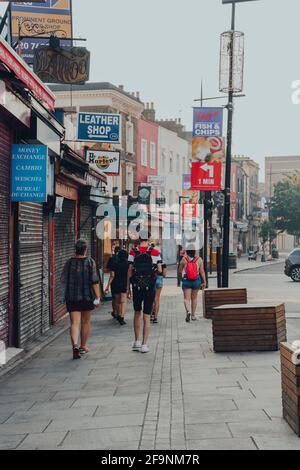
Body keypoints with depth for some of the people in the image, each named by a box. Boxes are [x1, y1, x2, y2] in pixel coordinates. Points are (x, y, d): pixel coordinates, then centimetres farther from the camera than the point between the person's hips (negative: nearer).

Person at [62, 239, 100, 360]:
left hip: (71, 297, 1)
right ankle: (83, 346, 25)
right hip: (87, 296, 0)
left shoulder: (69, 262, -2)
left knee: (75, 322, -2)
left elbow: (63, 280, 4)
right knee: (86, 322, 15)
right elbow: (94, 281, -11)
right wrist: (97, 297, -8)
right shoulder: (90, 262, -7)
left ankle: (75, 345, -22)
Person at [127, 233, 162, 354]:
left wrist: (128, 288, 5)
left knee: (137, 313, 18)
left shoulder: (133, 252, -3)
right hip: (150, 287, -1)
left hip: (136, 286, 1)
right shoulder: (155, 252, -5)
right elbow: (159, 270, -5)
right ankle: (144, 344, 4)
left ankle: (137, 342, 19)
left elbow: (130, 270, -2)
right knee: (147, 316, 3)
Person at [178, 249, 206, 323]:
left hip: (186, 281, -2)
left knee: (187, 298, 0)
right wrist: (204, 282, 2)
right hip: (196, 281, 2)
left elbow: (180, 271, 3)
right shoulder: (199, 259, -4)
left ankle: (188, 311, -27)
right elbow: (202, 271, -5)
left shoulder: (184, 259, -6)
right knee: (194, 298, 17)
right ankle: (193, 315, 23)